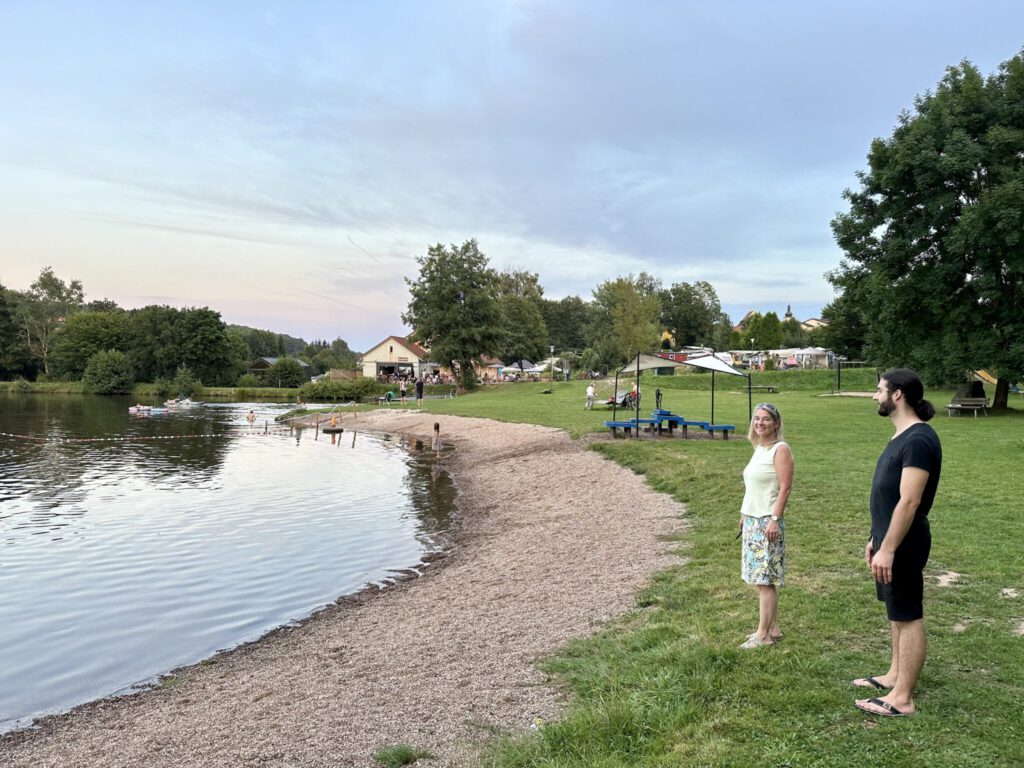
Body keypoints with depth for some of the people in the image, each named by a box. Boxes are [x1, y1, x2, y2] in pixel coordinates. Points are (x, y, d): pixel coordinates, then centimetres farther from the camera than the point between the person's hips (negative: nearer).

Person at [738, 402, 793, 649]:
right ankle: (772, 628, 20)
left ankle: (763, 634, 2)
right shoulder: (759, 448, 14)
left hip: (767, 521, -8)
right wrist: (744, 515, 19)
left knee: (765, 579, -4)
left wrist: (775, 519, -20)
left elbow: (785, 488, -16)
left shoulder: (780, 449, -11)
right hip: (752, 520, 8)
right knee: (762, 579, 11)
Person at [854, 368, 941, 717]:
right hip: (891, 539, 10)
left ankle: (902, 699, 8)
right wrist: (876, 538, 20)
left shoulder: (918, 440, -21)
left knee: (908, 618, -1)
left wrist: (888, 549, -25)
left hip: (903, 544, -10)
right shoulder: (902, 436, 11)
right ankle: (895, 675, 34)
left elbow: (909, 501, -25)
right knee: (897, 613, 20)